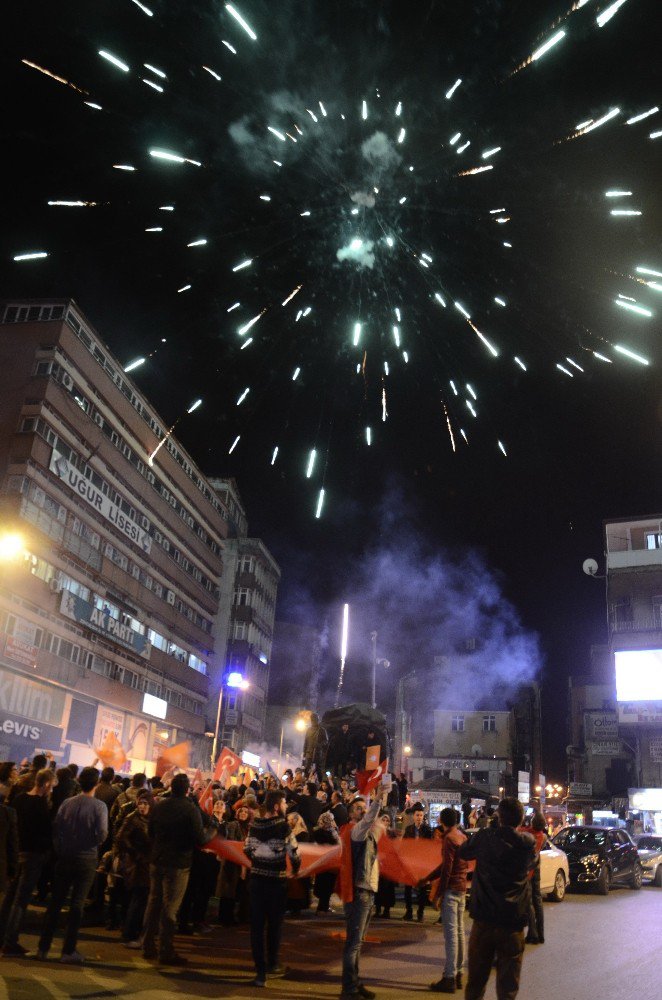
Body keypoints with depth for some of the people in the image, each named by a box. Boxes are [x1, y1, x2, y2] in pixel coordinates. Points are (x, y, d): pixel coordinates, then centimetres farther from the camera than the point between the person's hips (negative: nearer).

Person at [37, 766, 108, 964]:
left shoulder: (67, 803, -2)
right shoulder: (99, 806, -12)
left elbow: (56, 829, -3)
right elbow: (102, 834, -17)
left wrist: (59, 851, 9)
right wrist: (92, 842, 4)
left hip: (64, 858, 3)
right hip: (86, 860, -3)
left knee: (55, 902, 13)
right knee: (77, 903, 5)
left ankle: (43, 947, 17)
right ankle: (68, 951, 8)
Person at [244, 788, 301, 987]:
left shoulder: (254, 824, -2)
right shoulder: (282, 825, -15)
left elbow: (247, 850, 6)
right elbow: (293, 852, -13)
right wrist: (296, 869, 7)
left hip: (256, 879, 3)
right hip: (276, 881, -3)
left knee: (257, 926, 7)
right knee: (274, 925, 15)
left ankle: (260, 971, 6)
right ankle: (272, 964, 29)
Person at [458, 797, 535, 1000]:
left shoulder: (484, 837, -8)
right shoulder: (527, 843, -7)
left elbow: (462, 853, 10)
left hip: (484, 918, 0)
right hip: (513, 922, 0)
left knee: (476, 978, 15)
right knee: (508, 984, 9)